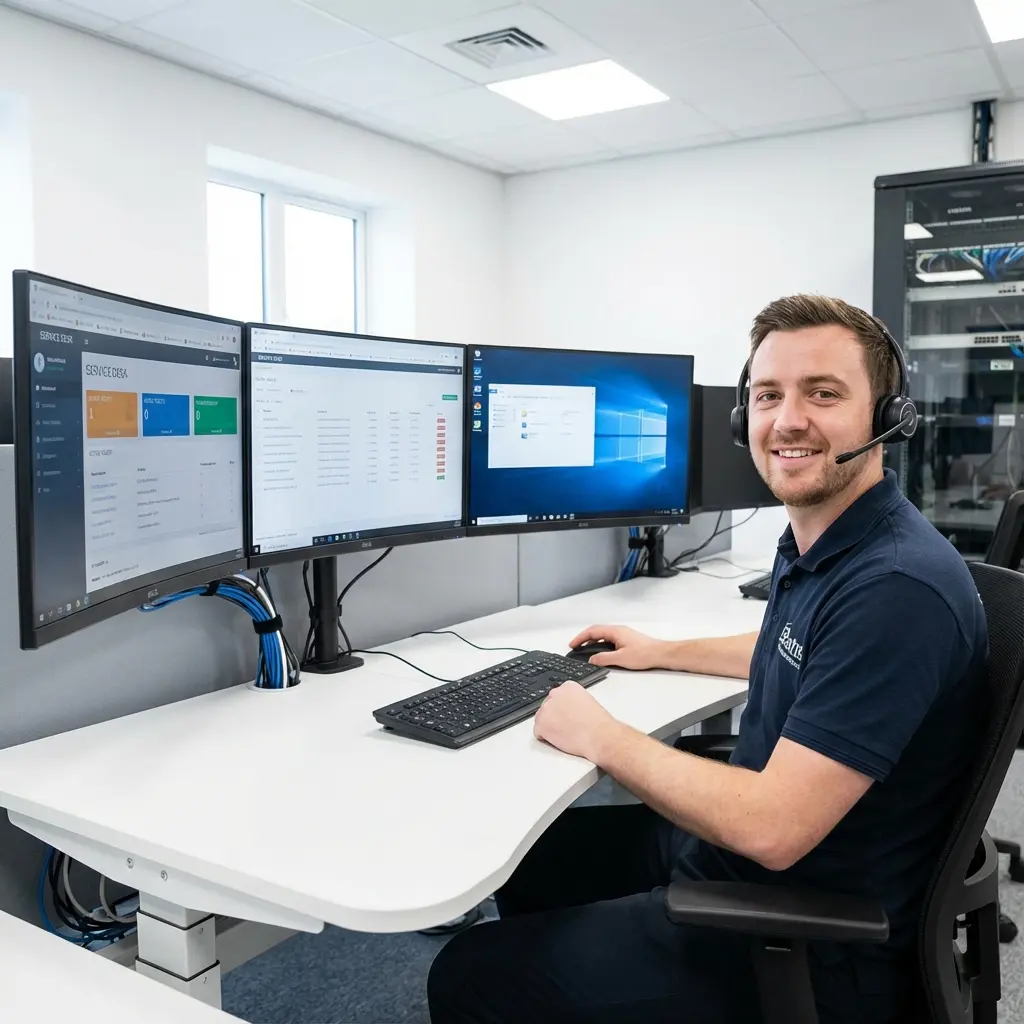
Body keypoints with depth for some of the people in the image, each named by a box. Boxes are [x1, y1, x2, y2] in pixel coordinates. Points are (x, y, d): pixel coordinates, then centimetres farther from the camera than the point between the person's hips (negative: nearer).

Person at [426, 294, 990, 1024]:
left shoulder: (896, 587, -29)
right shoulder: (817, 543, 3)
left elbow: (769, 827, -31)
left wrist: (600, 737, -19)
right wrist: (662, 653, 23)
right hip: (727, 851, 9)